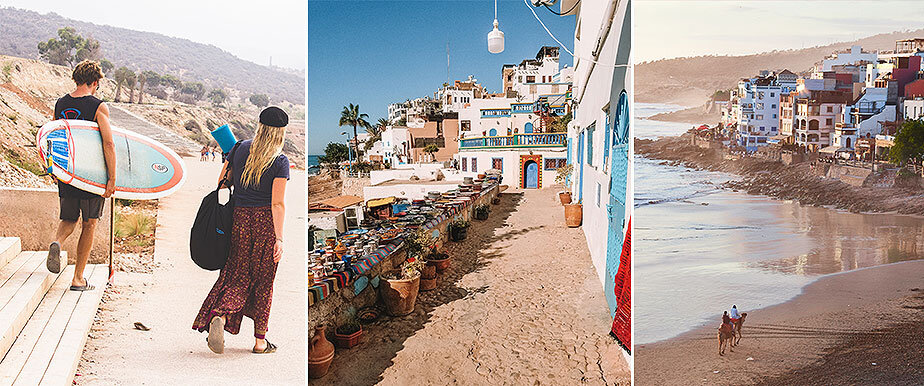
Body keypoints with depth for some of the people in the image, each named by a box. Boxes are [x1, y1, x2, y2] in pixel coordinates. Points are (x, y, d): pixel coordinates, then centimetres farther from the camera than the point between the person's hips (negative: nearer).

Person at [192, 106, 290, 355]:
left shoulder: (240, 149, 3)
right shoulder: (280, 162, -9)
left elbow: (222, 182, 10)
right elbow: (278, 203, -14)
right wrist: (279, 238, -13)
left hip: (240, 218, 3)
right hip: (266, 222, -3)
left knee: (239, 275, 11)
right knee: (263, 281, 8)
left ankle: (219, 315, -16)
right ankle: (260, 341, 16)